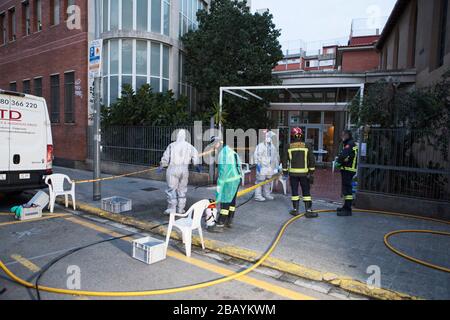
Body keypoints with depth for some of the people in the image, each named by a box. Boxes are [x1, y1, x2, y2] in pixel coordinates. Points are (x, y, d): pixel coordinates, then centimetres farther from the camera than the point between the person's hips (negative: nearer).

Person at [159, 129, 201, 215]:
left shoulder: (171, 146, -3)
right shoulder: (189, 146, 3)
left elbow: (165, 158, -2)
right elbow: (195, 155, 0)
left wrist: (161, 167, 11)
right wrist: (197, 165, 14)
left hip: (173, 169, -3)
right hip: (184, 169, 3)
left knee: (172, 189, 4)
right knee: (182, 189, 11)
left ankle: (172, 209, 3)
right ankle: (180, 209, 15)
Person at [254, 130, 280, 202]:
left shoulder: (273, 147, 15)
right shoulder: (260, 146, -5)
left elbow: (276, 157, 22)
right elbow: (257, 155, -10)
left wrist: (277, 166, 19)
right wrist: (258, 164, -17)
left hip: (270, 167, 6)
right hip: (262, 167, -6)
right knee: (260, 181, -6)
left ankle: (266, 194, 26)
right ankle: (258, 195, -2)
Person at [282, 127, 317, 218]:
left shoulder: (289, 147, -1)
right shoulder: (307, 146, -2)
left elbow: (285, 160, 1)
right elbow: (312, 160, -2)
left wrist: (285, 171, 11)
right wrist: (312, 172, 6)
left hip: (293, 173, 0)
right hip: (304, 173, 0)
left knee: (295, 192, 9)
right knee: (306, 192, 6)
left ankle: (296, 210, 14)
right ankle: (308, 211, 7)